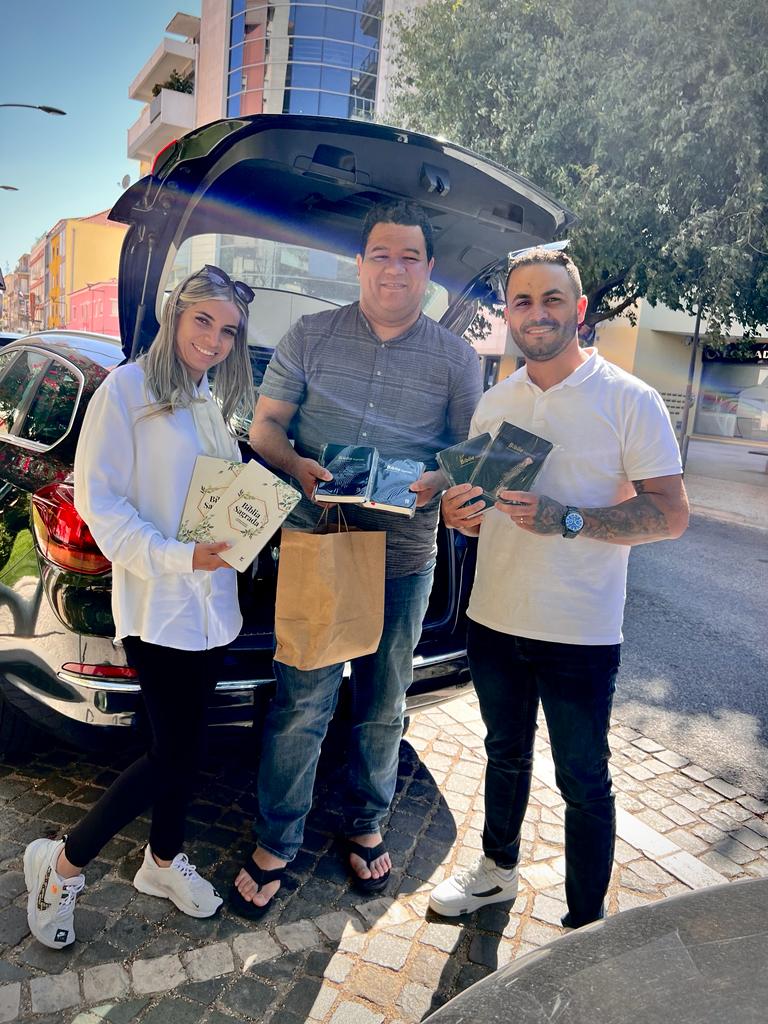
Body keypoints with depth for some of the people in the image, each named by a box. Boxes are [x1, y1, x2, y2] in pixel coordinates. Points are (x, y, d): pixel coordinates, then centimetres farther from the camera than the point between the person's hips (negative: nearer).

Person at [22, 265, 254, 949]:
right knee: (176, 753, -3)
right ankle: (60, 864, 20)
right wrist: (174, 556, -23)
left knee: (183, 742, 16)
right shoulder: (128, 388, -9)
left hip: (210, 600, 7)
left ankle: (164, 862, 37)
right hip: (157, 604, -7)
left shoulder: (211, 404, 14)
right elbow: (98, 498, -14)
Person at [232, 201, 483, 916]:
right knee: (301, 703, 2)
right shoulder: (312, 335, 4)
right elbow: (264, 425, 4)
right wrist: (297, 466, -18)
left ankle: (365, 825, 37)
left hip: (406, 555, 2)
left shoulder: (456, 359, 6)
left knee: (383, 704, 14)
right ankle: (274, 843, 23)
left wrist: (440, 482, -16)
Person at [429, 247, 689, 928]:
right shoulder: (494, 405, 6)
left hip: (581, 635, -5)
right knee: (506, 757, 23)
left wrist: (565, 519, -27)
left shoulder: (630, 400, -10)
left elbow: (671, 515, -13)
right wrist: (459, 511, -10)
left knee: (584, 784, 10)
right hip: (494, 619, 5)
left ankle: (587, 925, 30)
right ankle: (498, 870, 46)